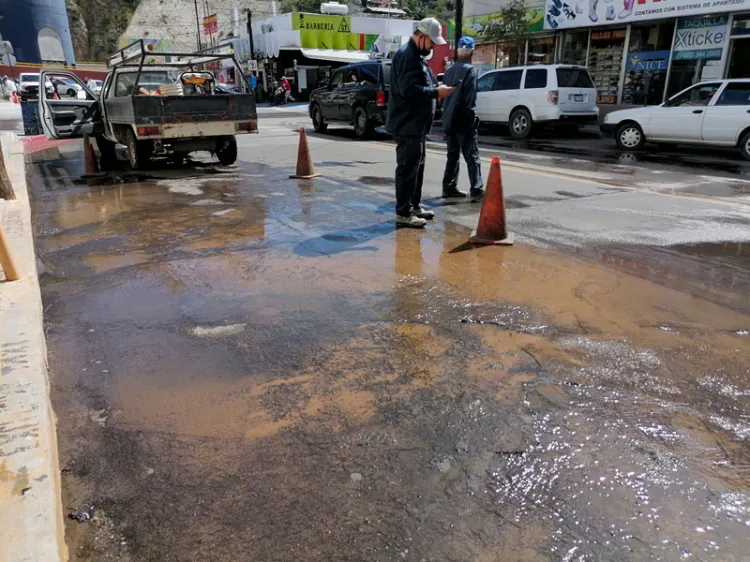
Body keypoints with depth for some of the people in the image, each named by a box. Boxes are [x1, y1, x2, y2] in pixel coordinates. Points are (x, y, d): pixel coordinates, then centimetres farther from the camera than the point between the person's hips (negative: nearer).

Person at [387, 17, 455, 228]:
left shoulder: (416, 56, 19)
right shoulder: (407, 55, -15)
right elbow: (409, 90, -25)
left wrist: (437, 89, 7)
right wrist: (436, 92, -18)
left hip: (415, 124, 11)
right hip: (407, 124, -11)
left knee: (417, 166, 15)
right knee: (408, 168, -8)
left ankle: (414, 206, 25)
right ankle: (403, 212, -4)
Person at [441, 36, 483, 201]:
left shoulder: (449, 70, 13)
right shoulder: (470, 70, -9)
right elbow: (470, 97, -15)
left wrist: (447, 115, 17)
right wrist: (472, 117, -10)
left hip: (449, 119, 7)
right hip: (463, 120, -7)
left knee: (452, 155, 14)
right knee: (472, 155, -6)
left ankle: (449, 187, 15)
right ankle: (477, 189, -10)